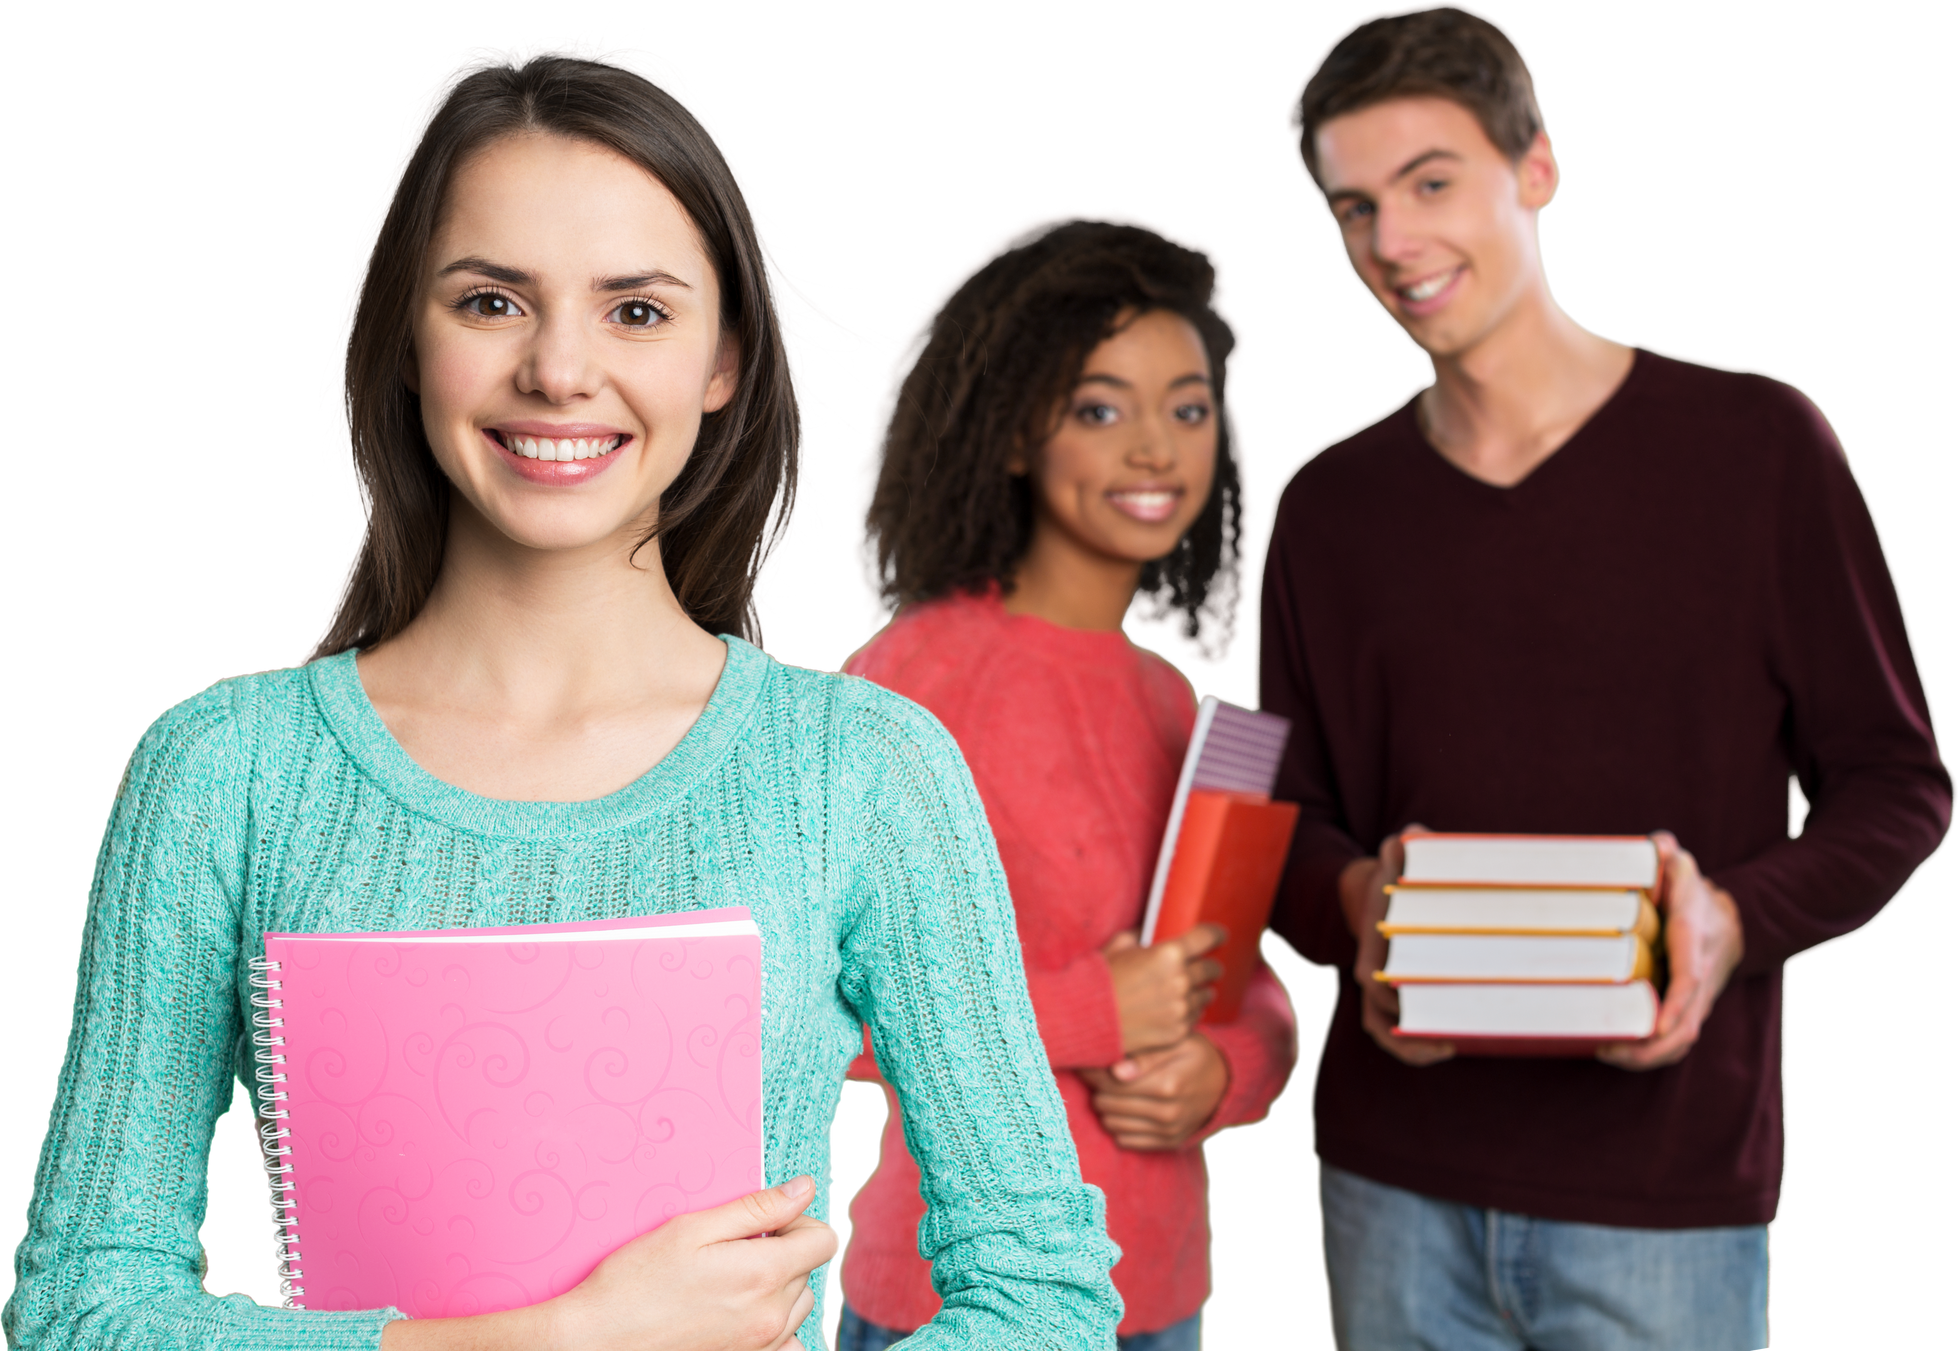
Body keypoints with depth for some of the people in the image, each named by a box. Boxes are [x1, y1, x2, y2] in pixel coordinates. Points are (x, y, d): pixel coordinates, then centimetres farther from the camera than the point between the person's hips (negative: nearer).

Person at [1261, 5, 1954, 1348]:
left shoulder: (1756, 442, -4)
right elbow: (1295, 821, 11)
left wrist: (1736, 921, -19)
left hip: (1663, 1186, -3)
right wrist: (1355, 907, -11)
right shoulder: (1332, 508, 6)